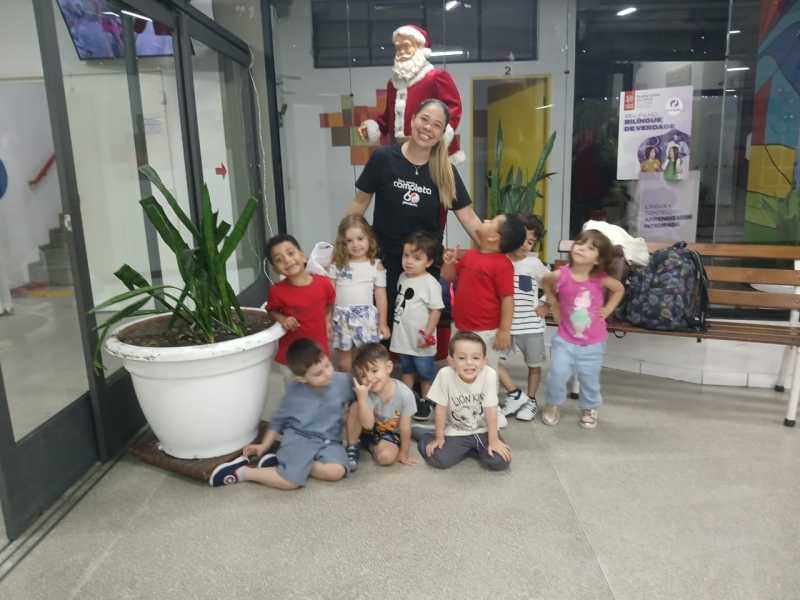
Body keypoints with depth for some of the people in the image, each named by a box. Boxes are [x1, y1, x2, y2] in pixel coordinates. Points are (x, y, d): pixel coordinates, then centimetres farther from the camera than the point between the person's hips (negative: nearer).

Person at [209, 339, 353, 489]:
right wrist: (264, 445, 6)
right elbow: (278, 420, 9)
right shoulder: (294, 392, -5)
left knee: (336, 472, -29)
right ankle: (241, 471, -6)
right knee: (291, 480, -27)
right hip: (298, 437, -3)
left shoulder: (344, 381, -5)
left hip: (329, 441, 3)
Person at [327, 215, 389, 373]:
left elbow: (381, 296, 2)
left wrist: (382, 323, 2)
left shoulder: (376, 265, 0)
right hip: (342, 318, 1)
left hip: (366, 318, -1)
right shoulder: (337, 265, 1)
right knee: (343, 363, 13)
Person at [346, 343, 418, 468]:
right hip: (368, 430, 1)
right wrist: (361, 397, -45)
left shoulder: (405, 394, -30)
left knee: (386, 457, -30)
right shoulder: (366, 393, -25)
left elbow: (405, 428, -20)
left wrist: (404, 454, -11)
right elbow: (368, 424, -35)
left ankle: (371, 447, 5)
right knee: (355, 407, -27)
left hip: (390, 433, -1)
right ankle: (352, 447, -9)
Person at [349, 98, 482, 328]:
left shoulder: (446, 172, -4)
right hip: (385, 258, -1)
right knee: (384, 321, 8)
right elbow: (360, 203, 0)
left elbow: (469, 218, -5)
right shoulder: (383, 158, -9)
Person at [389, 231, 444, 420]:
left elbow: (436, 310, -19)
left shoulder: (430, 283, -20)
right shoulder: (402, 277, 3)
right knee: (406, 369, 21)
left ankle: (424, 402, 27)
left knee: (425, 372, 11)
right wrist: (396, 326, 15)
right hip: (403, 336, 7)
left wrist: (428, 334, -21)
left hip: (420, 340, -7)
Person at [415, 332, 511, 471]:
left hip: (483, 430, 1)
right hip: (455, 432, -1)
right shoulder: (445, 374, -24)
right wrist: (439, 438, -4)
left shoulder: (489, 375, -24)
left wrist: (493, 441, -10)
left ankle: (473, 448, 13)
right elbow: (441, 409, -12)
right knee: (438, 459, -19)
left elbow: (491, 410, -15)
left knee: (500, 461, -16)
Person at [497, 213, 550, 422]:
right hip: (504, 323, 0)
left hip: (530, 324, 0)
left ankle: (531, 401, 32)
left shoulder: (534, 264, -3)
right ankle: (515, 394, 9)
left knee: (534, 364, 11)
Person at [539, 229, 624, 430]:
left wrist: (607, 309, 0)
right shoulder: (560, 276, -17)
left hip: (593, 342, 1)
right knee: (557, 374, -7)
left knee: (590, 379, 13)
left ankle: (589, 409, 40)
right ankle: (553, 405, 21)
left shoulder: (600, 279, -15)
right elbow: (545, 282, 7)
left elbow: (619, 289, 6)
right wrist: (554, 305, 5)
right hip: (565, 339, -1)